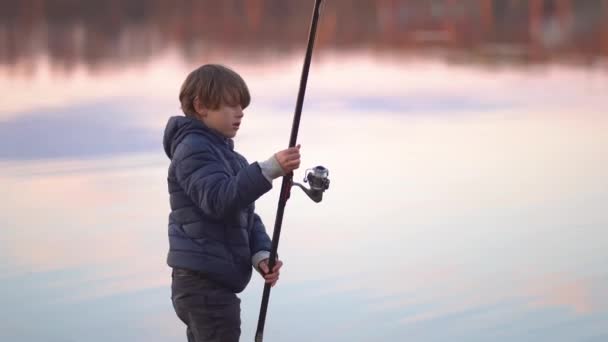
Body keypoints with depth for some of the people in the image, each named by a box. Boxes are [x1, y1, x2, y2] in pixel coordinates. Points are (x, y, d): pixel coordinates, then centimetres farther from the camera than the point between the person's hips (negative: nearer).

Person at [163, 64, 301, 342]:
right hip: (203, 284, -10)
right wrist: (269, 170, -35)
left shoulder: (225, 153, 19)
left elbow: (247, 215, 16)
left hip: (215, 285, 10)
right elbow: (218, 200, -28)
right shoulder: (193, 149, -12)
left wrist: (260, 254, -2)